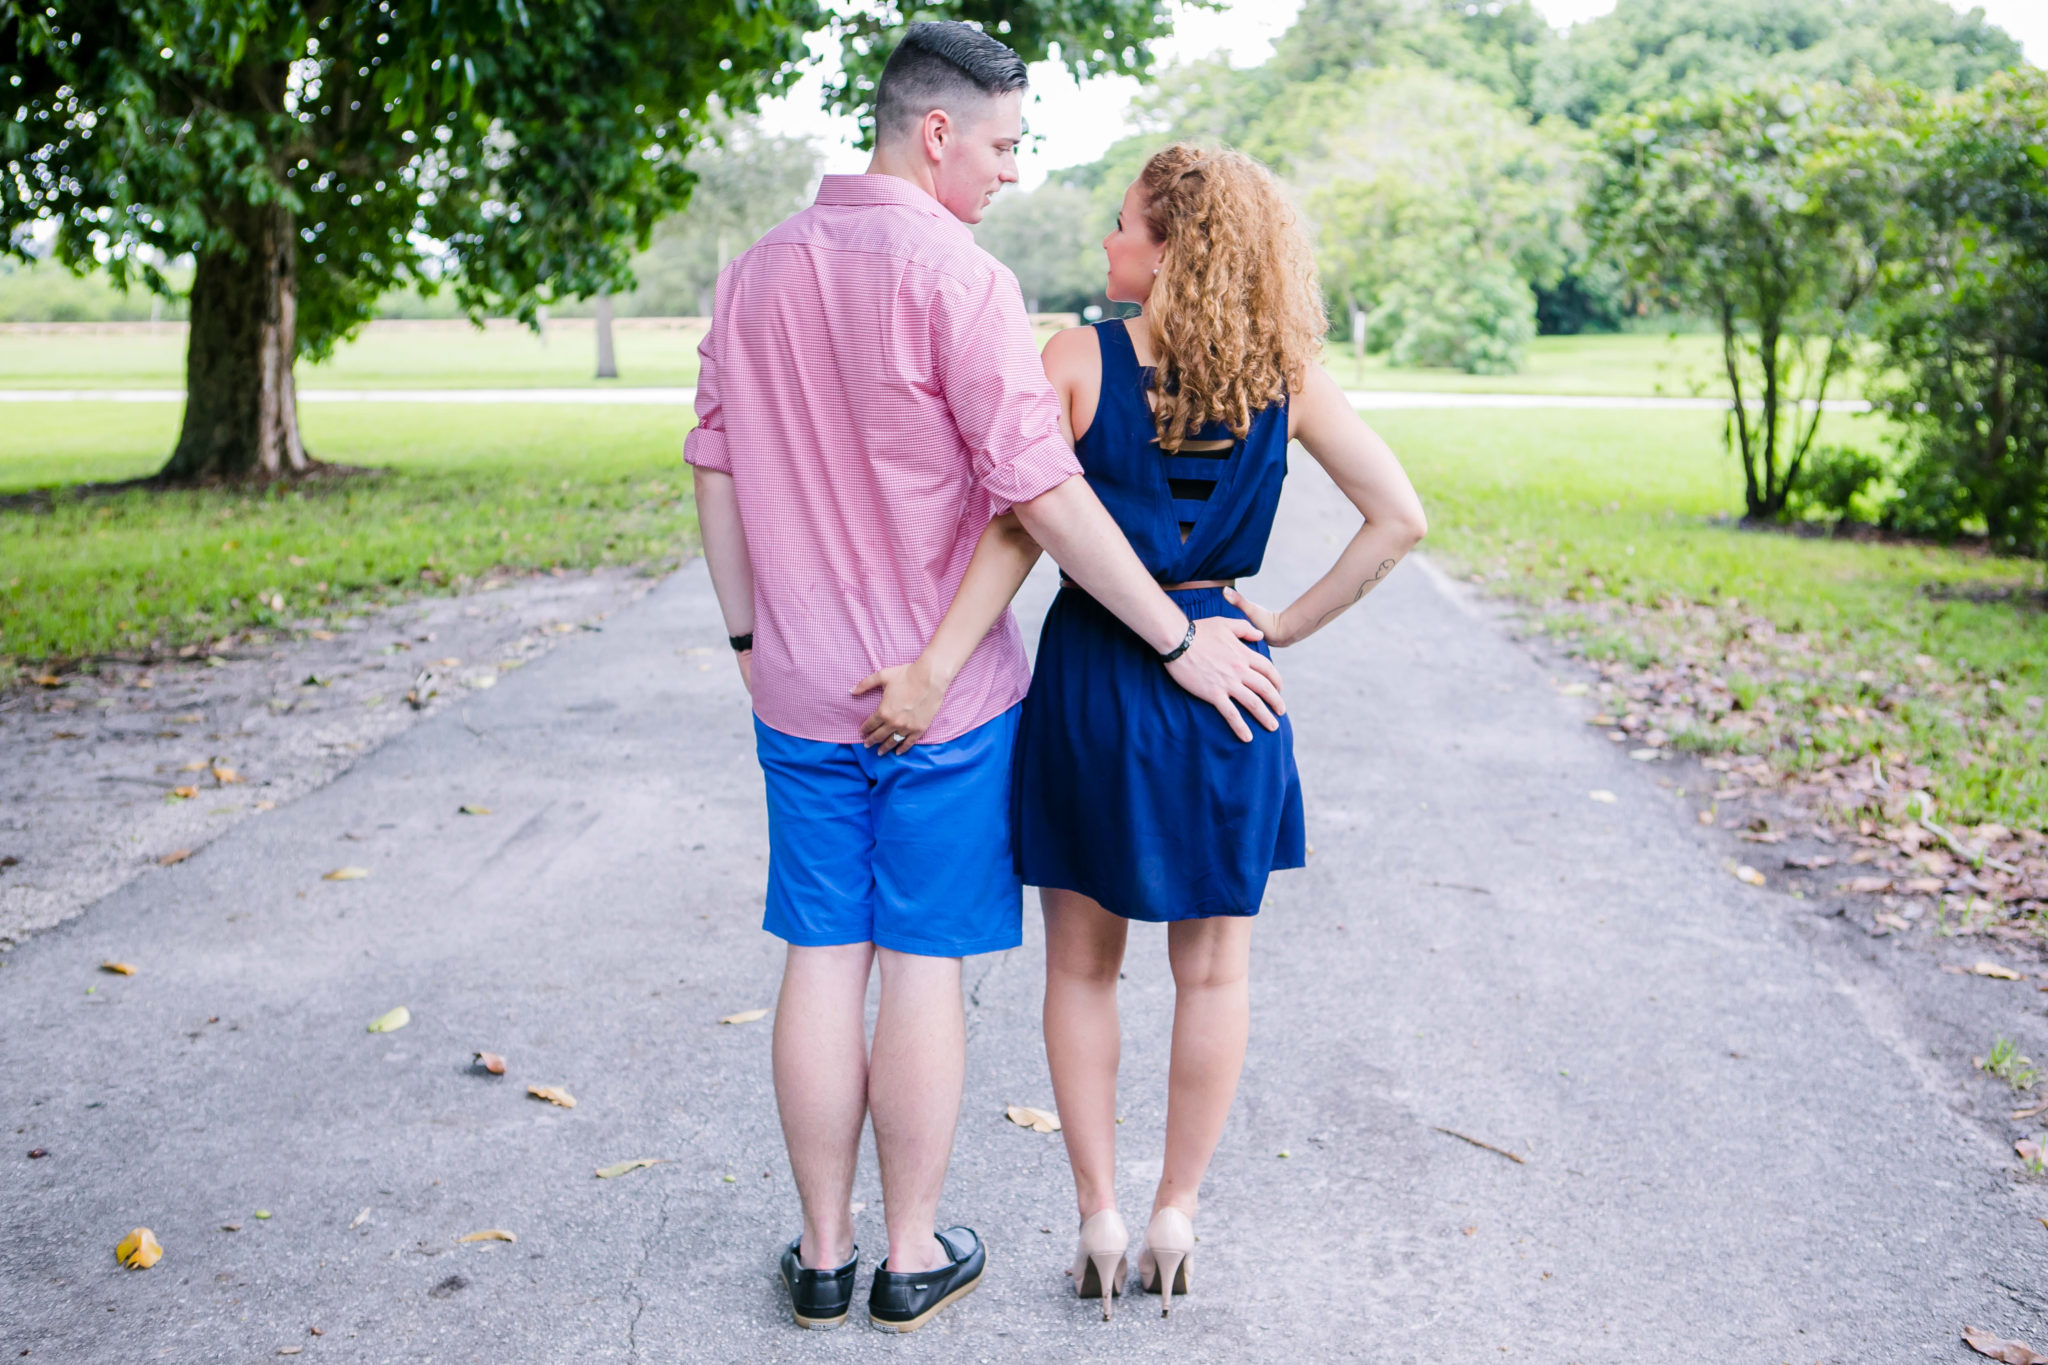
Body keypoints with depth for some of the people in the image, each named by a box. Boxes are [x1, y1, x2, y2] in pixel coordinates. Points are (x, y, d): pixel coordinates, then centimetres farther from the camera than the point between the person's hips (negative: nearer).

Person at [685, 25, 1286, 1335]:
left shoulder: (757, 274, 6)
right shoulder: (957, 279, -15)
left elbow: (716, 475, 10)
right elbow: (1043, 493, -19)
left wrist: (750, 637, 18)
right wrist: (1180, 640, -12)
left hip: (804, 690, 5)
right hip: (946, 687, -5)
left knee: (823, 962, 12)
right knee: (923, 965, 6)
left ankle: (826, 1251, 23)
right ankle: (913, 1255, 20)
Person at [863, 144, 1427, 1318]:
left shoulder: (1080, 360, -9)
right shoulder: (1287, 377, -1)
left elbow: (1019, 531, -15)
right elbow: (1399, 518, -3)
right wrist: (1291, 625, 2)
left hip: (1093, 671, -1)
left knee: (1084, 967, 14)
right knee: (1213, 969, 15)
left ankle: (1100, 1219, 19)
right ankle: (1176, 1217, 23)